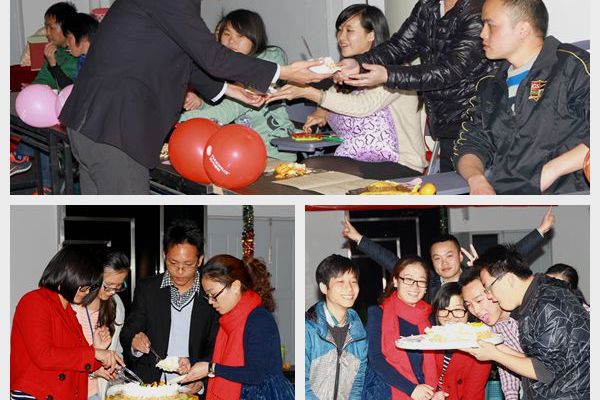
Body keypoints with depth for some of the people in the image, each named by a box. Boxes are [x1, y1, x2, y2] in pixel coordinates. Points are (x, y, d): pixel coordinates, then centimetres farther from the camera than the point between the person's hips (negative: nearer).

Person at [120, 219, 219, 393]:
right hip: (148, 386, 3)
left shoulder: (210, 295, 3)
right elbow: (127, 335, 8)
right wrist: (135, 342, -14)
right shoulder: (146, 289, 7)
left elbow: (214, 348, 7)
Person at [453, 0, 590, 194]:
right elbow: (470, 145, 18)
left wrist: (552, 170, -13)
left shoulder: (570, 66, 1)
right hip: (498, 193, 6)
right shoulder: (490, 86, 24)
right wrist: (476, 178, -3)